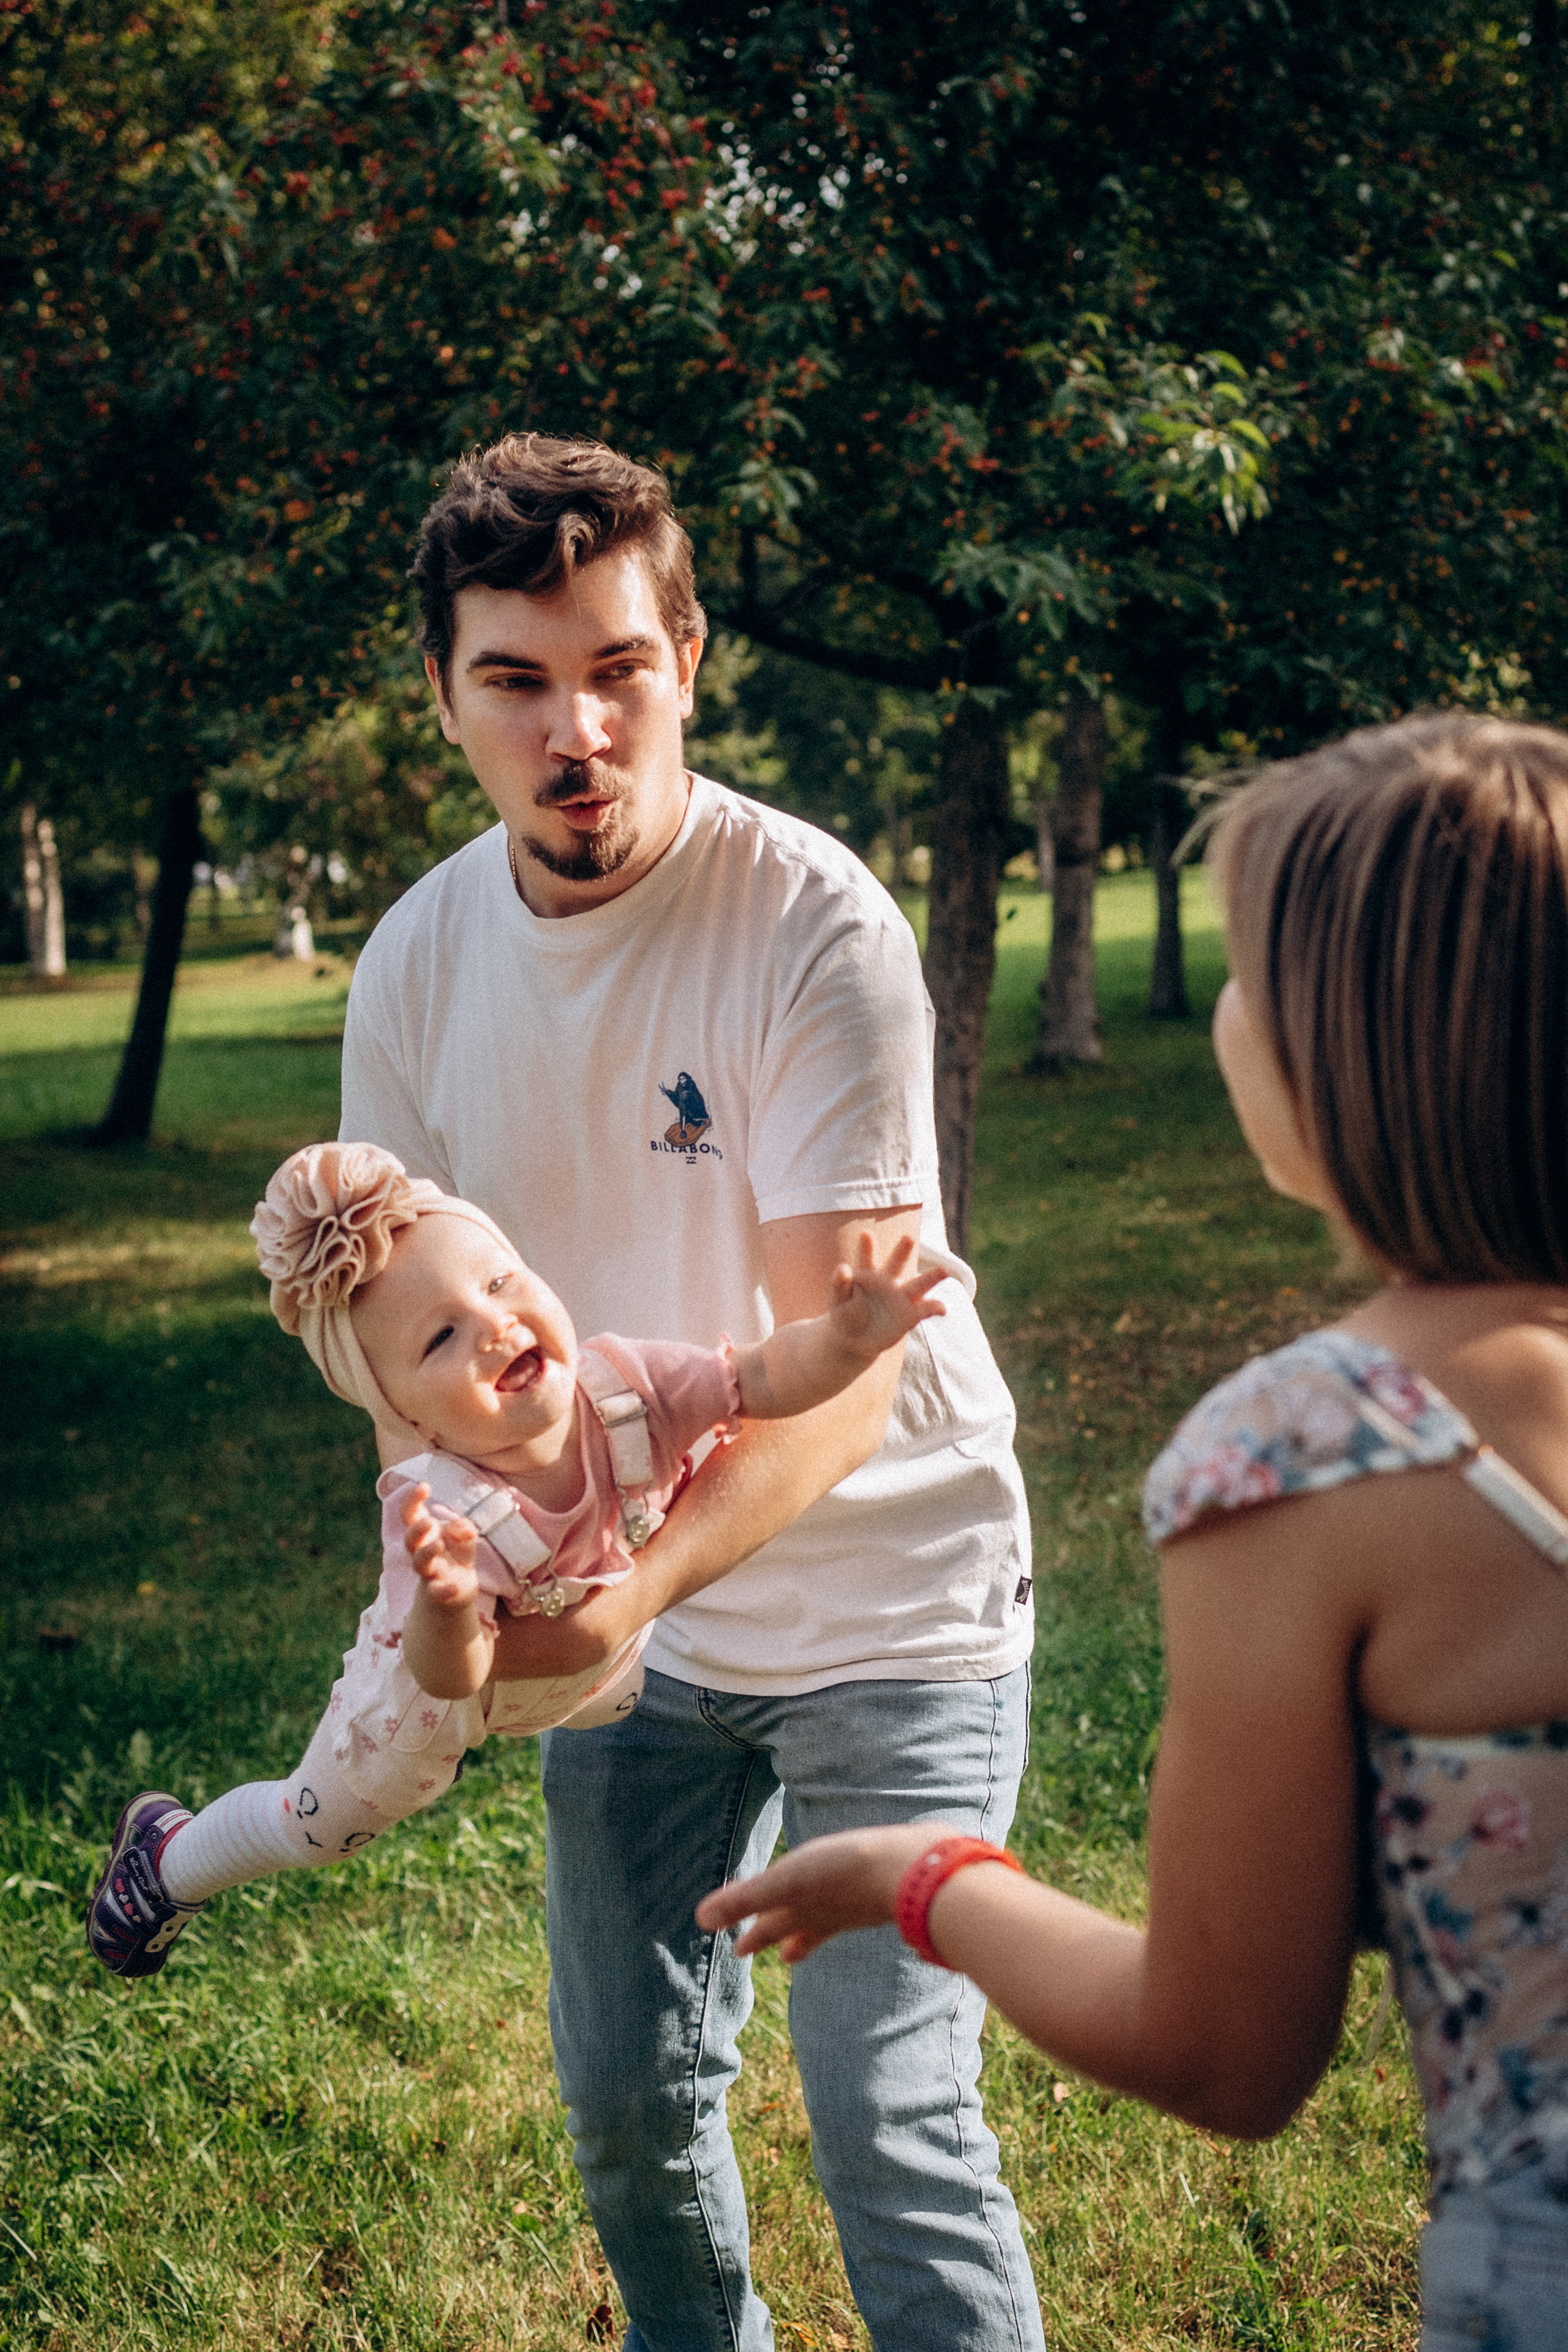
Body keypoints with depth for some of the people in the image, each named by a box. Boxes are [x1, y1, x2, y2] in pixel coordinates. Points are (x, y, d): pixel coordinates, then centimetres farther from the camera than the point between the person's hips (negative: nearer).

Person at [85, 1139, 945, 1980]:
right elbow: (449, 1679, -48)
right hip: (445, 1675, -3)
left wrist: (847, 1338, -58)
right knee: (322, 1823, 19)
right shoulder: (441, 1516, -47)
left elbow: (767, 1378, -38)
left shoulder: (621, 1385, -37)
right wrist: (447, 1608, -70)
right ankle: (164, 1857, 48)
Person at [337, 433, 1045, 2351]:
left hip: (885, 1602, -5)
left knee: (888, 2113, -8)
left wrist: (646, 1579, -42)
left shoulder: (816, 930, -23)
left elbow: (845, 1368, -26)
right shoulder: (415, 964, -6)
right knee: (625, 2089, 17)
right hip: (622, 1601, 5)